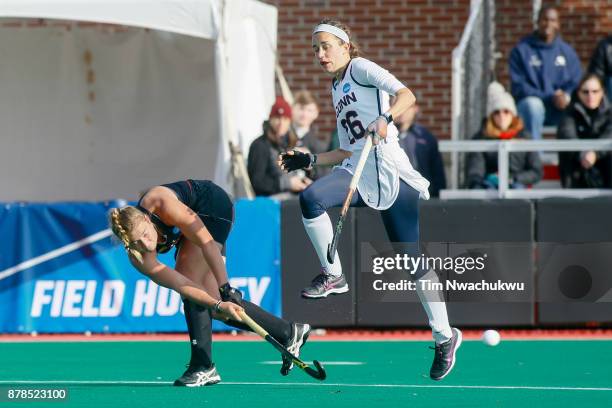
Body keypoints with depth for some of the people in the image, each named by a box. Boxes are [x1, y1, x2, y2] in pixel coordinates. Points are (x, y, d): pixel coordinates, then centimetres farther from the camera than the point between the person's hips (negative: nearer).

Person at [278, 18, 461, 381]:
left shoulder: (360, 68, 3)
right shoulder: (337, 92, 25)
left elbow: (407, 95, -13)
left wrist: (385, 119, -30)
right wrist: (308, 160, 22)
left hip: (389, 170, -7)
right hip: (357, 171, 7)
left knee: (414, 259, -4)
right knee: (311, 198, -25)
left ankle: (445, 336, 6)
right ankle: (333, 275, -12)